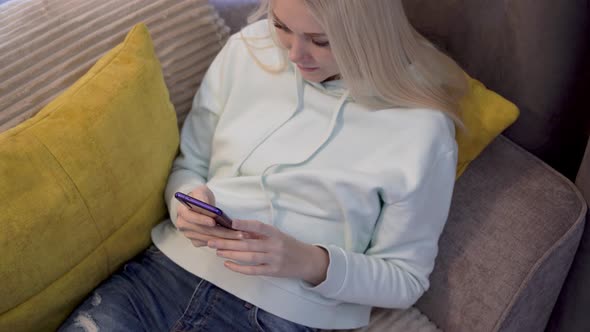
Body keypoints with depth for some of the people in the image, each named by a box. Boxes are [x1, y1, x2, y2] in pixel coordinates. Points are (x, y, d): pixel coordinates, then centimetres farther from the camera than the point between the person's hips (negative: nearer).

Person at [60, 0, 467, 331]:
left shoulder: (421, 126, -10)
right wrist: (187, 202, -10)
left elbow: (406, 279, -2)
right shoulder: (247, 50, 2)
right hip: (170, 270, 4)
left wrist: (310, 262, -18)